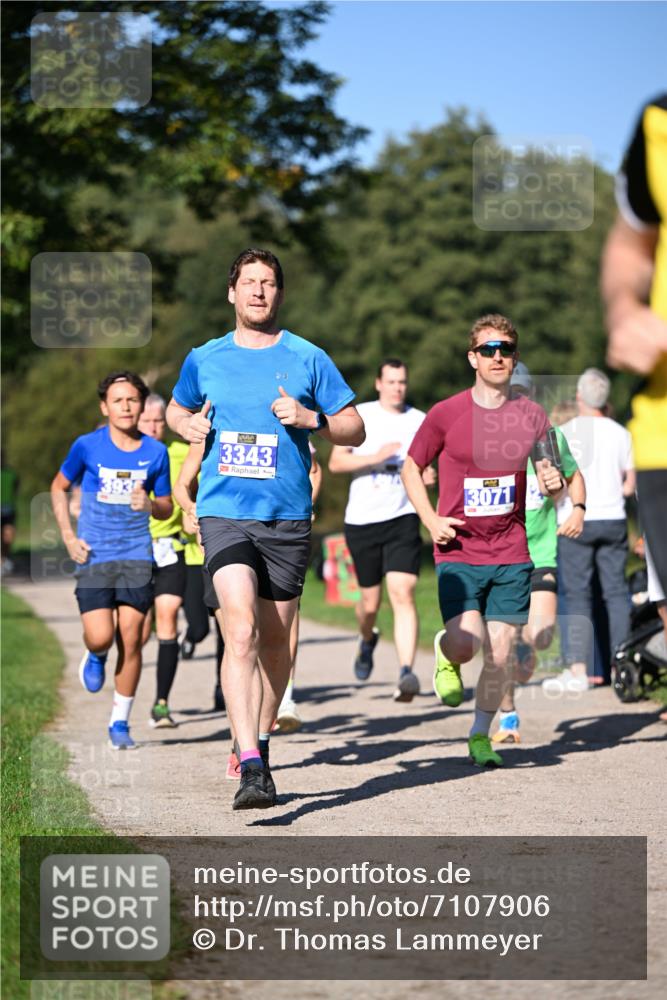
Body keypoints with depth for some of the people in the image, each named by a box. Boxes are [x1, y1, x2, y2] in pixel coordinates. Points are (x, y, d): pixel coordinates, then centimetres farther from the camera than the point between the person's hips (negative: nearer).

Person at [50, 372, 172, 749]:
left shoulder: (156, 452, 2)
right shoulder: (88, 446, -2)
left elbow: (167, 508, 11)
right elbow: (59, 487, 13)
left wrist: (149, 505, -12)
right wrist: (68, 536, 3)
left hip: (137, 556, 1)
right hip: (94, 557, -1)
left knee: (130, 639, -3)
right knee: (100, 637, -12)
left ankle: (120, 722, 10)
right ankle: (96, 657, 27)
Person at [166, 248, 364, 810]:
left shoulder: (308, 359, 3)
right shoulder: (205, 360, 8)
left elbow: (355, 430, 6)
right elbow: (177, 409, 27)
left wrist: (311, 418, -12)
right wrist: (187, 426, 4)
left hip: (288, 518, 1)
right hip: (224, 512, -1)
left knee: (275, 639, 10)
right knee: (241, 629, -18)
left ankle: (261, 738, 33)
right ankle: (252, 768, -24)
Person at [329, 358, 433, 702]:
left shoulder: (420, 421, 7)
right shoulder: (359, 415, 0)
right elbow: (335, 462, -5)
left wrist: (427, 474, -2)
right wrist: (375, 457, -18)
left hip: (403, 518, 0)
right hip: (362, 520, 0)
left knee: (402, 594, -17)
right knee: (370, 600, 10)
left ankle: (406, 673, -24)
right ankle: (367, 640, 45)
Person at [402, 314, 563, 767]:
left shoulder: (532, 416, 3)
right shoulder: (445, 414, -4)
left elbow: (548, 479, 13)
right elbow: (412, 467, 7)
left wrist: (555, 485, -11)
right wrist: (432, 520, -6)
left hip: (511, 553, 2)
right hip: (458, 552, -2)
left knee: (499, 654, 1)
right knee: (466, 643, -18)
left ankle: (481, 735, 21)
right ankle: (446, 654, 19)